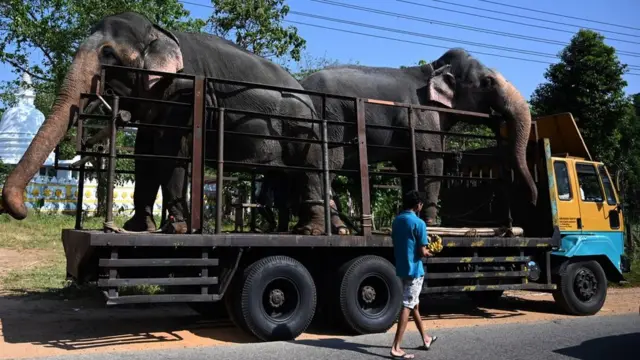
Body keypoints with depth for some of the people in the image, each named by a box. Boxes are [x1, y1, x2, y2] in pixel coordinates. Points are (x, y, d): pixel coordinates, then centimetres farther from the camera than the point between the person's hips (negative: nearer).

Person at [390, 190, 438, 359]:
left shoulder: (396, 221, 7)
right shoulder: (419, 223, -15)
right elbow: (422, 252, -15)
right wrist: (428, 252, 8)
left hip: (402, 268, 8)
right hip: (414, 269, -8)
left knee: (414, 304, 19)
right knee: (407, 307, -6)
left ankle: (425, 339, 34)